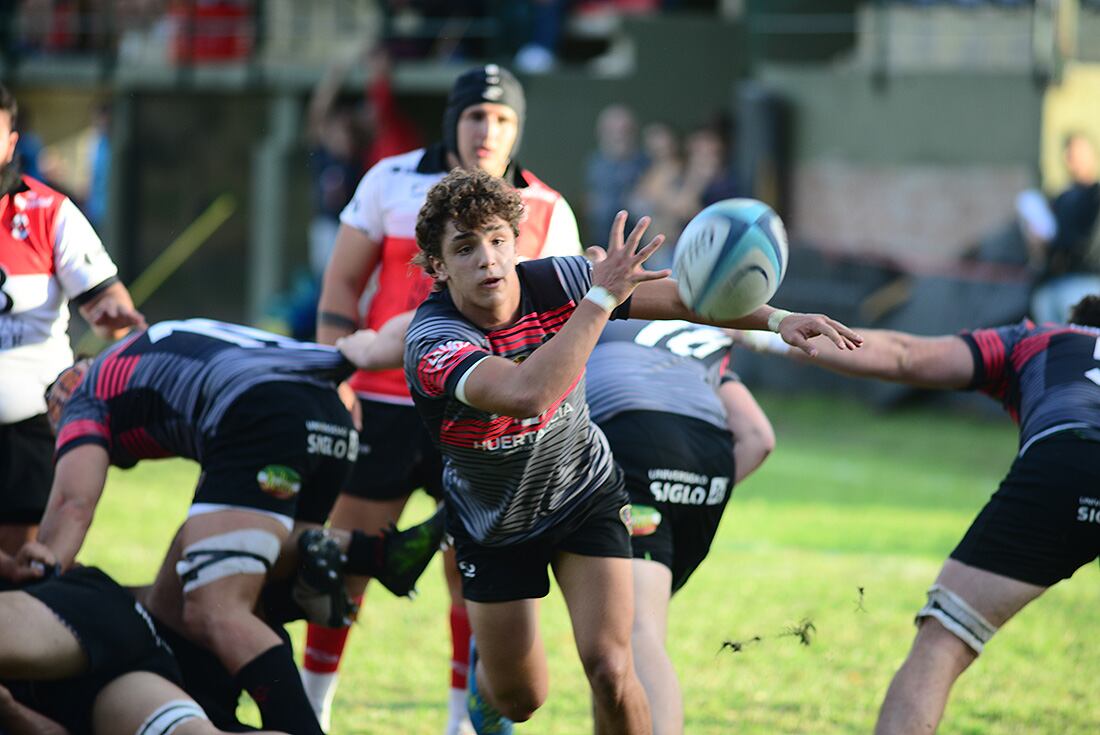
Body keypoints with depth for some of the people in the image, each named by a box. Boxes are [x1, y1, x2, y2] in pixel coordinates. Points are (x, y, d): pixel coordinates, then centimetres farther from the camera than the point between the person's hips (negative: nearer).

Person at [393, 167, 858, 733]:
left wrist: (776, 319, -25)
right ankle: (481, 665, 50)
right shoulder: (431, 342, -33)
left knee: (609, 669, -16)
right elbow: (525, 393, -52)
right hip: (493, 526, -1)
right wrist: (602, 298, -51)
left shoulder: (554, 282, -21)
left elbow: (677, 297, -12)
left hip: (584, 493, 2)